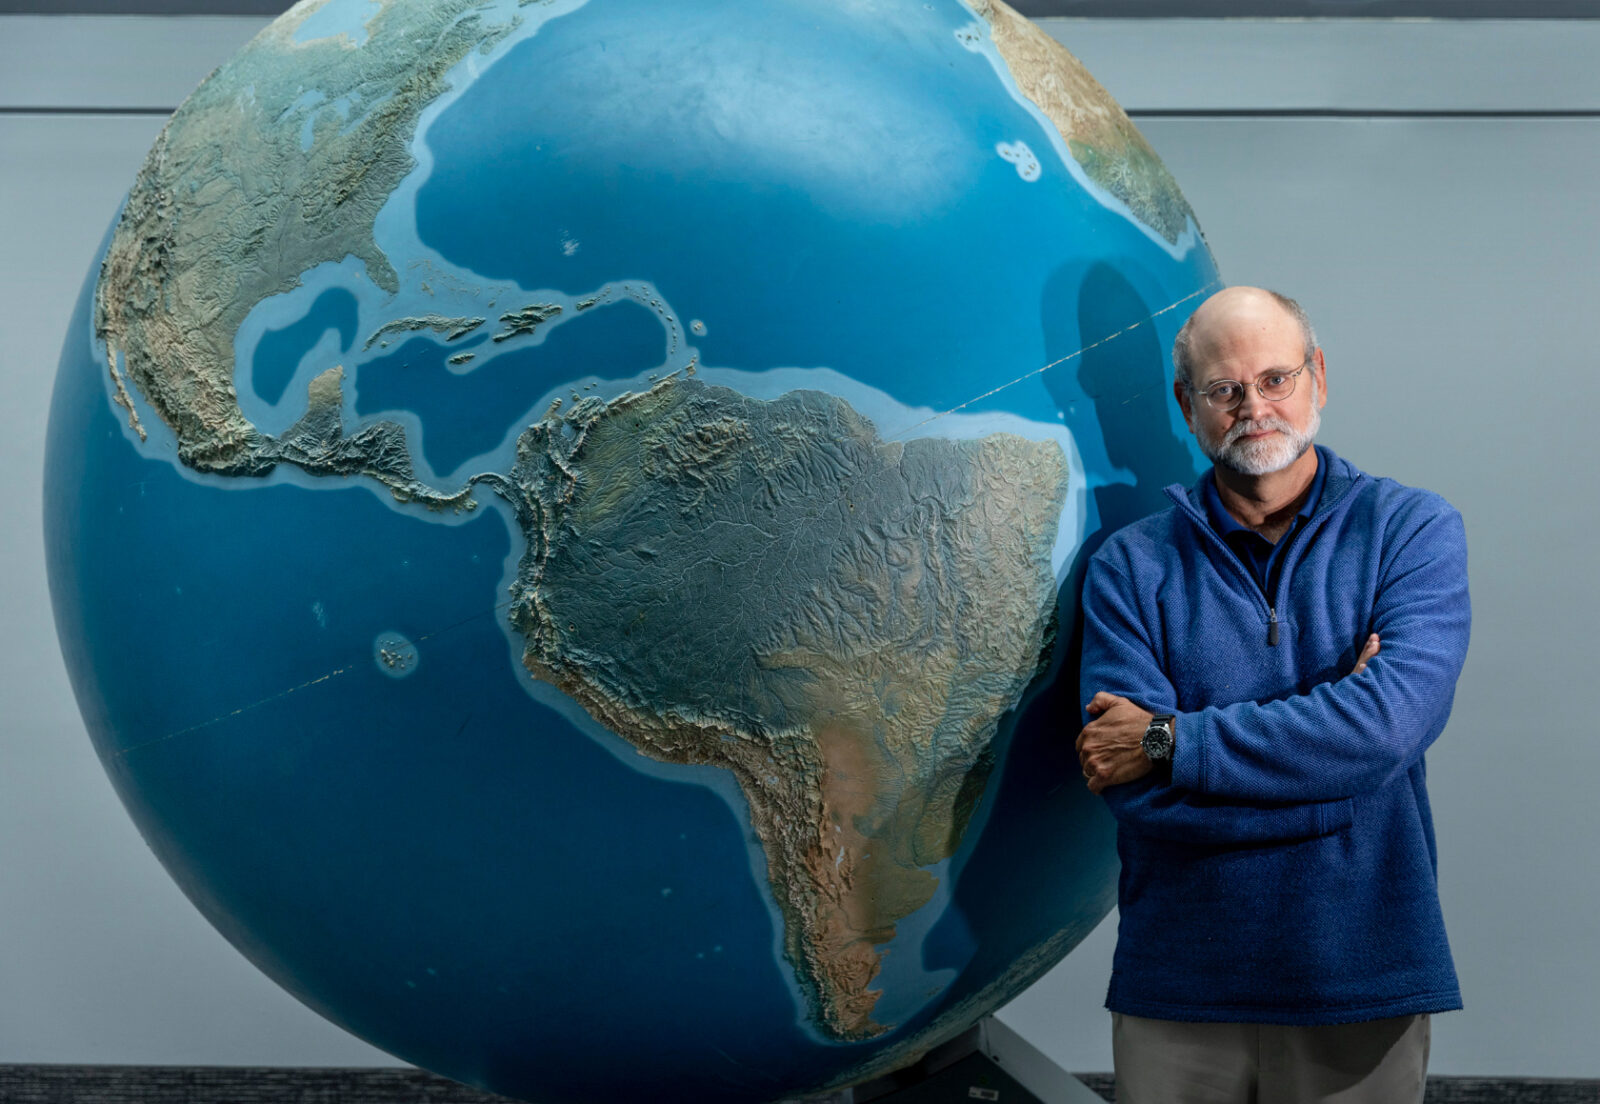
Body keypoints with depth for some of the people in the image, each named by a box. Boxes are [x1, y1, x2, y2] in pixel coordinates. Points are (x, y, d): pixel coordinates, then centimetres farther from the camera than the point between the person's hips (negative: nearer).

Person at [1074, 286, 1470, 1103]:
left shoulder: (1409, 529, -1)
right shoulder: (1131, 566, 0)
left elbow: (1392, 721, -18)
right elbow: (1130, 790, -12)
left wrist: (1168, 742, -16)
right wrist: (1329, 737, -15)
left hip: (1362, 982, 0)